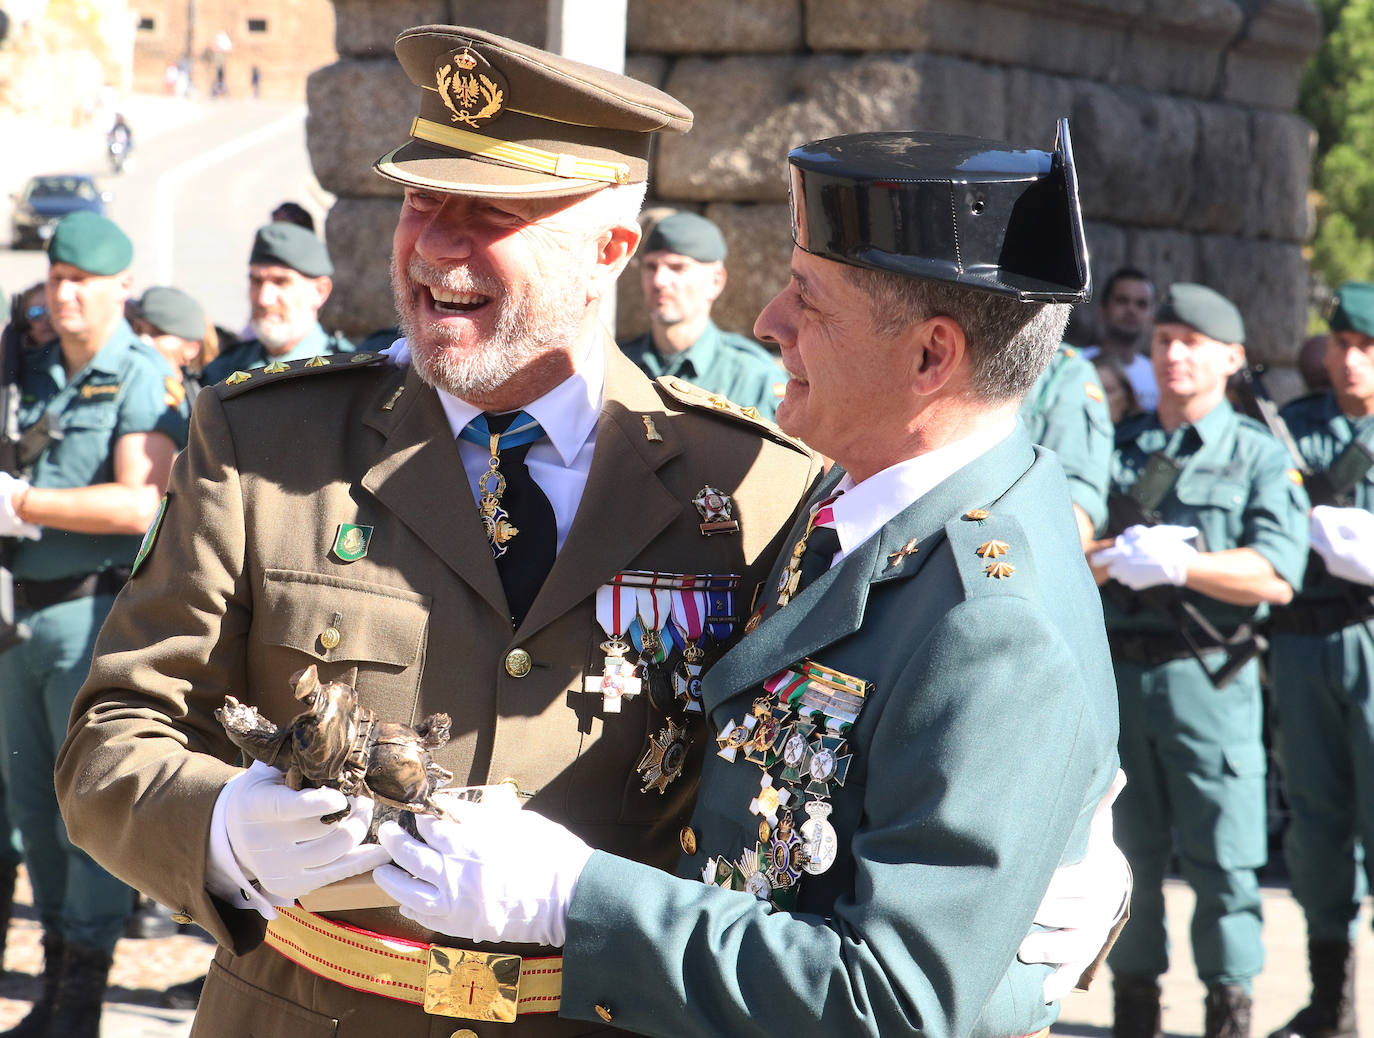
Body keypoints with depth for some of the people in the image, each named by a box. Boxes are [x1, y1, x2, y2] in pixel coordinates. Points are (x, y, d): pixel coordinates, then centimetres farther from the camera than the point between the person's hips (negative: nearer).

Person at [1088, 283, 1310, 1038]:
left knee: (1222, 855, -3)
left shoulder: (1260, 457, 3)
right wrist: (1116, 553, -14)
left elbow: (1276, 576, -11)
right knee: (1125, 853, 9)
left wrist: (1179, 563, -22)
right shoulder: (1118, 446, 14)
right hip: (1115, 671, 3)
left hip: (1208, 678, -3)